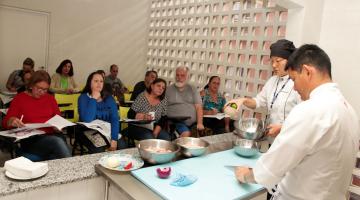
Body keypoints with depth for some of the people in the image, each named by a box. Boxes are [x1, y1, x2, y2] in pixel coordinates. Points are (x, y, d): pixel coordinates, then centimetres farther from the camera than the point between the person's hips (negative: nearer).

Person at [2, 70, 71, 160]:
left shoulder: (50, 98, 17)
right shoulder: (19, 98, 8)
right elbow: (5, 122, 5)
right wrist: (12, 121, -19)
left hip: (53, 135, 3)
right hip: (30, 139, -3)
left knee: (60, 140, -35)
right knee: (58, 142, -34)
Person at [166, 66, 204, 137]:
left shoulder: (192, 89, 13)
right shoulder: (168, 90, 10)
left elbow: (198, 107, 5)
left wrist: (200, 123, -9)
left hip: (193, 123, 3)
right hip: (176, 122, -2)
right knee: (186, 133, -30)